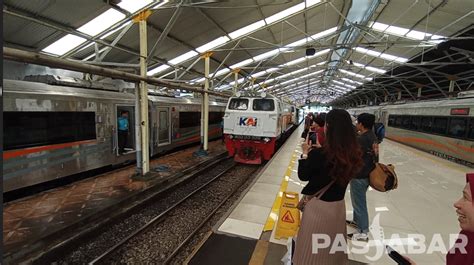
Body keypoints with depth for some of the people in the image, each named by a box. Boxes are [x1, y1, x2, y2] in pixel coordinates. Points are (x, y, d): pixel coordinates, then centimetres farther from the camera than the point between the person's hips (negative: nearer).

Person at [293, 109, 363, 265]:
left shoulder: (318, 154, -25)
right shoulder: (353, 153, -9)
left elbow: (303, 176, -9)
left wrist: (306, 154, 1)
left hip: (318, 205, -5)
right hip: (338, 205, 5)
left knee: (312, 249, 17)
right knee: (333, 246, 26)